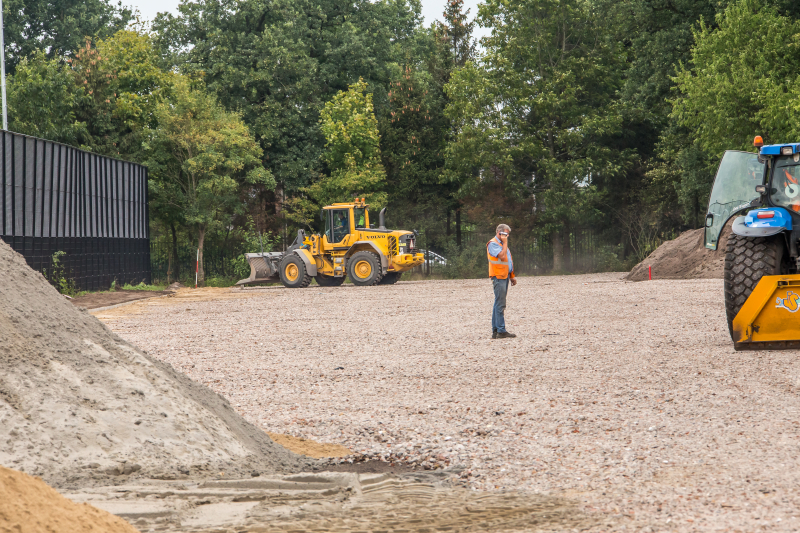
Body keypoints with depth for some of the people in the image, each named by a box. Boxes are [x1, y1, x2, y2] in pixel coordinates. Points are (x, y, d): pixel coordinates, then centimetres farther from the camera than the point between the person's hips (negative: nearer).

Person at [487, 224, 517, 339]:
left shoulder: (502, 243, 21)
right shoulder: (493, 244, -8)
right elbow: (502, 256, -21)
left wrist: (512, 276, 20)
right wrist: (505, 243, -12)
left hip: (505, 277, 10)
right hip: (498, 277, -10)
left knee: (498, 304, 10)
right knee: (500, 304, -11)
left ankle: (495, 330, 12)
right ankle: (501, 331, -13)